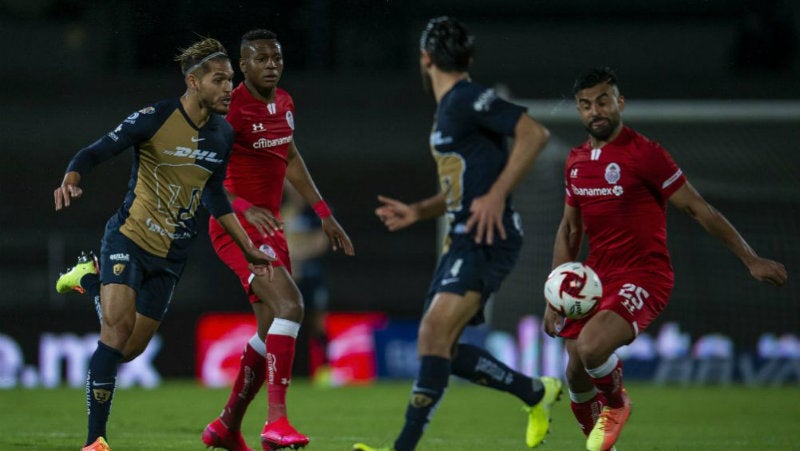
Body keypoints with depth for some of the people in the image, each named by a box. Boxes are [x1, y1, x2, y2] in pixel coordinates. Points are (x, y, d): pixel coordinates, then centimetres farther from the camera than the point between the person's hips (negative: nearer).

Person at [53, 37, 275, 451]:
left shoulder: (223, 134, 5)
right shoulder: (155, 119, -13)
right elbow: (95, 152, -13)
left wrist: (248, 250, 18)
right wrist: (70, 181, -35)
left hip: (171, 254, 6)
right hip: (129, 238, -5)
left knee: (130, 349, 7)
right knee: (119, 325, -23)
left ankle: (91, 279, 36)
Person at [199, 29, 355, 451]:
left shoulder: (283, 103, 10)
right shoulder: (231, 109, -16)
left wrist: (324, 215, 25)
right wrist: (245, 209, -39)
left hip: (270, 226, 9)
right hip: (237, 226, -9)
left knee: (273, 330, 10)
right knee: (290, 305, -26)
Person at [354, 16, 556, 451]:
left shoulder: (468, 99, -10)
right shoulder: (447, 109, 20)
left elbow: (534, 133, -19)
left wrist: (496, 195, -23)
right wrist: (417, 211, 17)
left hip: (486, 238, -10)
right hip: (462, 240, 10)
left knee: (435, 332, -21)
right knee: (442, 349, 9)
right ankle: (537, 392, 23)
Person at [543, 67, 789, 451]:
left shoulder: (644, 154, -11)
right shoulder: (576, 161, 9)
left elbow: (698, 209, -8)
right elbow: (569, 230, 19)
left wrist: (751, 260, -8)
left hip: (643, 276, -7)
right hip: (596, 276, 7)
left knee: (591, 345, -30)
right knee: (576, 376, 4)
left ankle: (616, 404, 3)